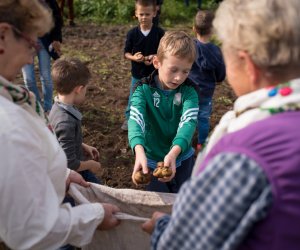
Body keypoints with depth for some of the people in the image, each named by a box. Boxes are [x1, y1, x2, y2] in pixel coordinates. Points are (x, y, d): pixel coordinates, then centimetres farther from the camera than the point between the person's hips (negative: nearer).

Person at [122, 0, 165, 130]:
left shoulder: (160, 33, -11)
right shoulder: (132, 33, -8)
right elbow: (126, 53, -1)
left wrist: (155, 57, -24)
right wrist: (133, 57, -23)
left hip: (155, 74, -1)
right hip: (137, 73, 1)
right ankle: (129, 119, 37)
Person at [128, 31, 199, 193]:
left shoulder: (189, 91, -15)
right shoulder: (144, 89, -18)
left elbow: (189, 122, -29)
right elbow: (135, 119, -32)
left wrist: (173, 152, -48)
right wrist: (139, 151, -52)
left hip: (181, 157, 1)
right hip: (152, 160, -1)